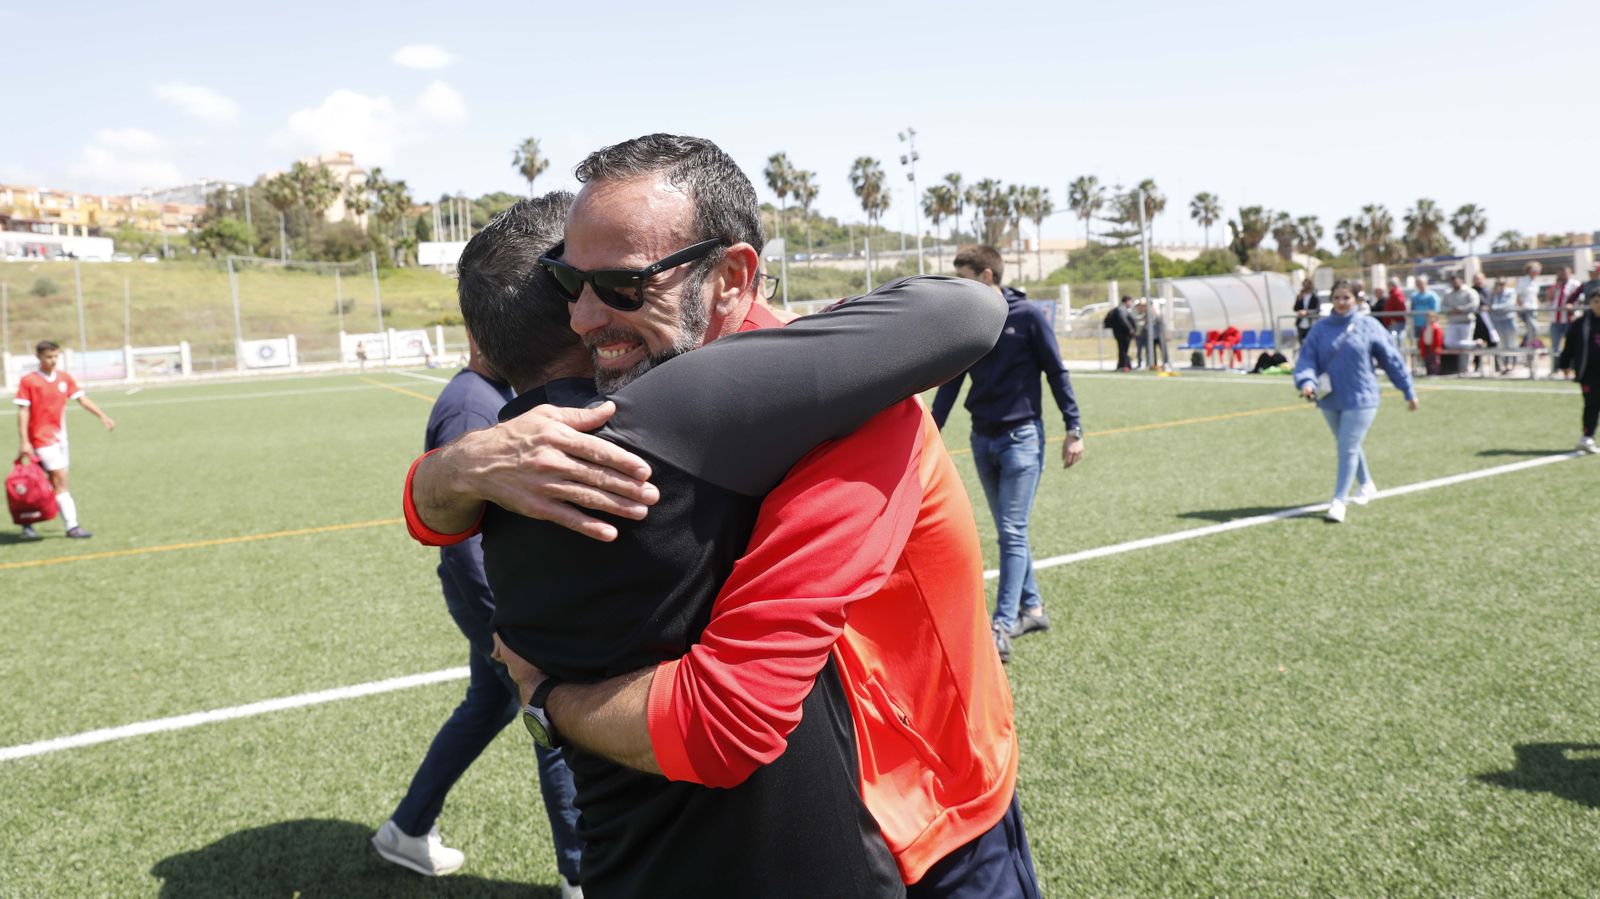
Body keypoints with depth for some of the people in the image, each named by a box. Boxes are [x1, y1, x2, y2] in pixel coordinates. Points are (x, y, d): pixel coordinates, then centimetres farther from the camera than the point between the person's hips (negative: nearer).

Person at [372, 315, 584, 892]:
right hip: (492, 592, -10)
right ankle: (583, 876, 18)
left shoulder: (502, 394, 8)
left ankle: (407, 830, 39)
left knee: (487, 708, 22)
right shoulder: (470, 406, -22)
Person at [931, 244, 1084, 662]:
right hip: (982, 439, 6)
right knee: (1010, 533, 13)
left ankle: (1002, 628, -10)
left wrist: (1074, 429, -8)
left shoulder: (1027, 316, -7)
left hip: (1022, 437, -6)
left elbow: (1057, 373, -5)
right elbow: (950, 383, 11)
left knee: (1012, 533, -8)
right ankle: (1031, 608, 26)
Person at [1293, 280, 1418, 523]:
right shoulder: (1320, 328, 1)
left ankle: (1339, 501, -4)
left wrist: (1409, 391, 5)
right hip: (1330, 401, 4)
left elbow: (1392, 359, 1)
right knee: (1348, 447, 19)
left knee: (1348, 449, -8)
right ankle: (1366, 485, 40)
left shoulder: (1368, 326, -4)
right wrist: (1307, 381, -26)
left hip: (1360, 400, -4)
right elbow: (1307, 359, -4)